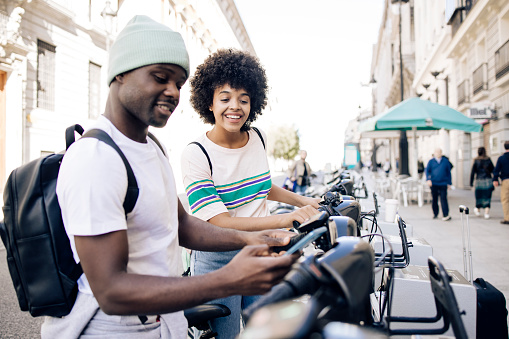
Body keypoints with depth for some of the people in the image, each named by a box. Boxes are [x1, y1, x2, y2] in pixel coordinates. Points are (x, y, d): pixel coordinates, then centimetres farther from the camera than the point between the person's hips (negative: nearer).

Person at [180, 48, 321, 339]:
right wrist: (287, 219, -33)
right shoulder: (196, 154, -17)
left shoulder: (259, 139, 2)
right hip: (218, 263, -5)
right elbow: (220, 223, -25)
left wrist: (304, 201, 13)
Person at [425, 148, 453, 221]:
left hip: (443, 184, -1)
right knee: (434, 199, 7)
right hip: (433, 183, 1)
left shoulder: (445, 161, 9)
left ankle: (446, 215, -12)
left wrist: (449, 183, 9)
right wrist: (428, 179, -16)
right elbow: (427, 170, 1)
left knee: (443, 199, -9)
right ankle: (435, 214, 20)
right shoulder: (431, 162, 7)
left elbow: (448, 172, 12)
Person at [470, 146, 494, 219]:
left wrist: (471, 182, 2)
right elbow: (493, 170, 5)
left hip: (479, 181, 0)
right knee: (487, 197, 2)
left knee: (479, 196, 14)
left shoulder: (476, 161, -2)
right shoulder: (488, 160, 0)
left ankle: (477, 209, 28)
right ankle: (486, 213, -3)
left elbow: (472, 172, -3)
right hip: (488, 180, 0)